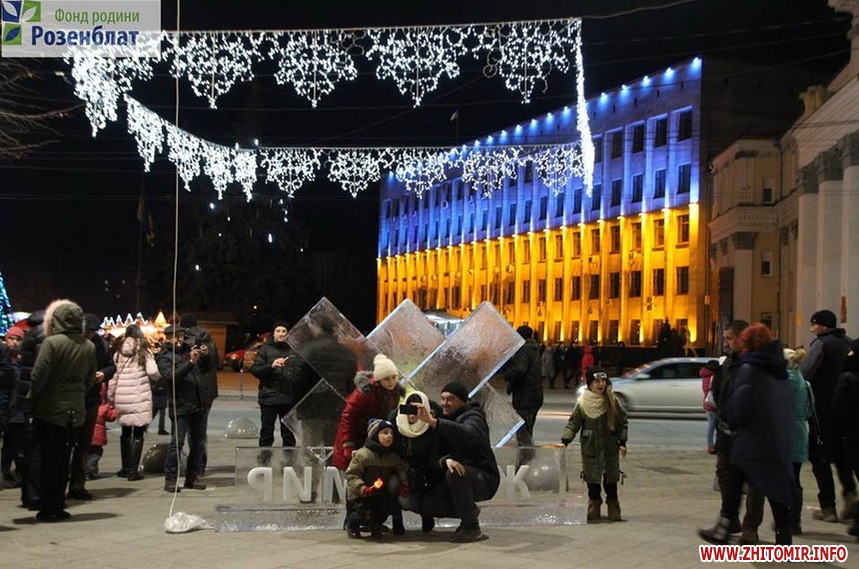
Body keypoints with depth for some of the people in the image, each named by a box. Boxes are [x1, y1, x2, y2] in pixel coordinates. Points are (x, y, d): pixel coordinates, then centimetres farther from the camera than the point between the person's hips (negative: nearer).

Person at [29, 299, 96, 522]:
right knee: (63, 460, 13)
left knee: (48, 459, 3)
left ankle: (48, 508, 6)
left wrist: (32, 400, -1)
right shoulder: (89, 347, 3)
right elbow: (90, 379, 9)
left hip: (50, 411, -5)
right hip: (75, 411, 5)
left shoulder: (51, 343, -14)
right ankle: (58, 507, 16)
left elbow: (38, 376, -14)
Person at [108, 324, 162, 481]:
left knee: (126, 432, 17)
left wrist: (110, 397, 13)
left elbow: (113, 374, 7)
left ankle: (125, 468, 21)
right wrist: (159, 378, 10)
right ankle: (133, 470, -1)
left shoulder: (118, 352, 9)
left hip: (122, 396, 4)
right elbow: (153, 372, -12)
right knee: (138, 434, 2)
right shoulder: (144, 351, -1)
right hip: (140, 397, -4)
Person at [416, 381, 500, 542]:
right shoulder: (444, 418, 11)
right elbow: (437, 453, 3)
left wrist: (433, 421, -51)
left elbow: (469, 435, -40)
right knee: (427, 506, -10)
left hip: (484, 480, -7)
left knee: (455, 473, -37)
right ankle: (470, 511, 15)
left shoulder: (473, 417, -14)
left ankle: (471, 528, -19)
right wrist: (445, 460, -24)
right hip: (459, 478, 7)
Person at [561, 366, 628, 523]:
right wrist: (565, 440, -10)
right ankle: (593, 512, 18)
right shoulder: (582, 403, -4)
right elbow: (573, 423, 0)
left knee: (611, 480, 6)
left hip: (610, 447, 0)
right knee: (592, 481, 5)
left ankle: (614, 512, 18)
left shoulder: (612, 401, -1)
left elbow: (622, 421, 6)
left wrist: (622, 442, 2)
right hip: (590, 449, 0)